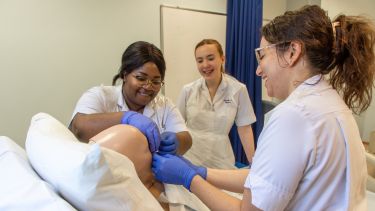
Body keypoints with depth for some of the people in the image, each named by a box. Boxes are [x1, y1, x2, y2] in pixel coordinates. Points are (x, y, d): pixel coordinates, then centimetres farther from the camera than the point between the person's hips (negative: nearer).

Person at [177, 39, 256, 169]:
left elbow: (244, 129, -2)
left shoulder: (238, 90, -8)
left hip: (220, 161, 0)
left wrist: (253, 163, -3)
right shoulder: (188, 90, -4)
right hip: (190, 159, 1)